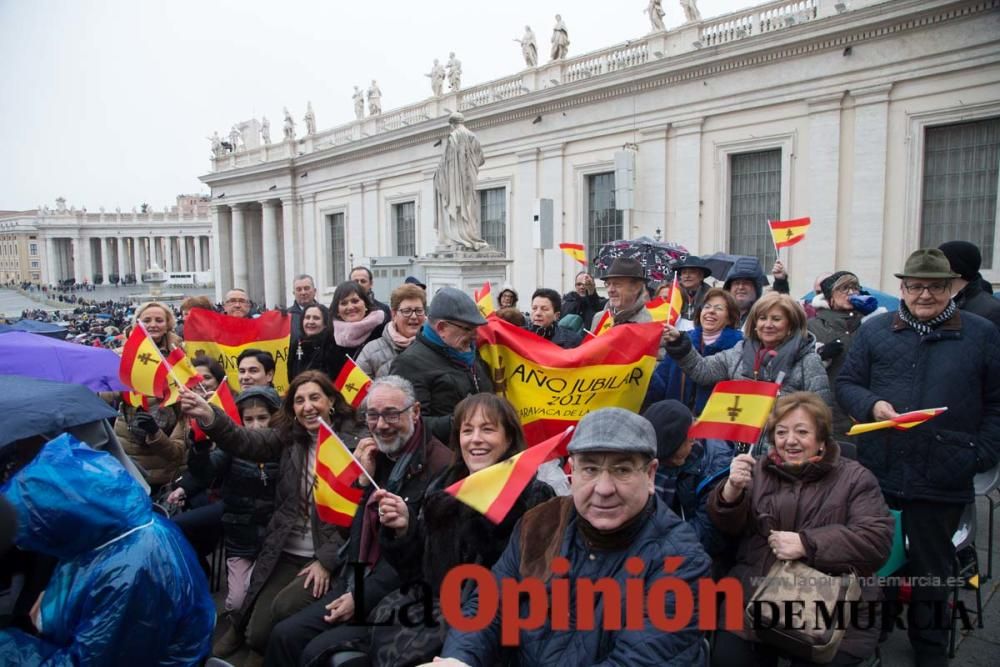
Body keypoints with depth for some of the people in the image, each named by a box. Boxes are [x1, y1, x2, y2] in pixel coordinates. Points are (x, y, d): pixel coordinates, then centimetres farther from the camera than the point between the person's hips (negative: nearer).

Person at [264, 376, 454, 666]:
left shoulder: (440, 465, -18)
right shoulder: (375, 456, 9)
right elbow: (352, 531, 13)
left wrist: (363, 598, -16)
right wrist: (362, 480, -3)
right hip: (355, 585, 8)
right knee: (284, 635, -3)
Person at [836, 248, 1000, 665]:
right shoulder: (874, 331, 5)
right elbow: (846, 383, 6)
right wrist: (872, 405, -14)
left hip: (942, 481, -1)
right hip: (876, 474, 1)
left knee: (931, 569, 14)